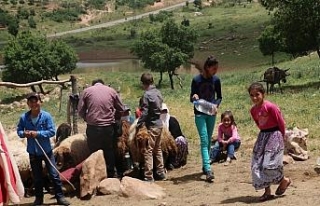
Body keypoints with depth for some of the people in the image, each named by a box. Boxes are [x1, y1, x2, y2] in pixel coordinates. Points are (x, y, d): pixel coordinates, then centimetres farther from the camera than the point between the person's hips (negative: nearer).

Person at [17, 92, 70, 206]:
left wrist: (38, 133, -24)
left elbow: (52, 131, -16)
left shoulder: (46, 116, -13)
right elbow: (19, 131, 3)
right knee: (37, 176, 14)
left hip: (46, 150, -2)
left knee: (54, 174, 2)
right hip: (33, 152, 2)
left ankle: (60, 197, 12)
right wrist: (24, 134, -18)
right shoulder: (24, 117, -6)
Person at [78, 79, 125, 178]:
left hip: (93, 127, -1)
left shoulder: (86, 91, 3)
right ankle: (110, 174, 24)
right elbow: (121, 109, 9)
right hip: (109, 127, 1)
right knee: (109, 151, 15)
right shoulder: (111, 91, 7)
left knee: (94, 152, 9)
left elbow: (81, 110, 2)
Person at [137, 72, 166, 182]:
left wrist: (138, 125, -12)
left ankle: (148, 176, -4)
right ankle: (160, 173, 24)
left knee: (148, 151, -4)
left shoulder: (147, 95, -15)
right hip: (159, 124, 8)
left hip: (151, 126, -8)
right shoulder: (158, 92, 9)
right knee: (158, 149, 17)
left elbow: (144, 113, -18)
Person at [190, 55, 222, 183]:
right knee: (204, 141, -11)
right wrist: (194, 97, -26)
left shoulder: (216, 80, -1)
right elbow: (191, 99, -3)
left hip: (211, 113, 4)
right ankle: (208, 170, -18)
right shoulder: (196, 80, -9)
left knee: (208, 141, 12)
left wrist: (216, 104, -11)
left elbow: (219, 97, 9)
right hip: (200, 114, -4)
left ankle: (204, 166, 26)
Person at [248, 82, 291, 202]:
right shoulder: (253, 110, 3)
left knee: (269, 164, -10)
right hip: (262, 136, 8)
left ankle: (285, 180, 19)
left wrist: (281, 137, 0)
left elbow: (281, 122, -11)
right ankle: (267, 192, 13)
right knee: (257, 165, 3)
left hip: (274, 135, -8)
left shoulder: (270, 107, -19)